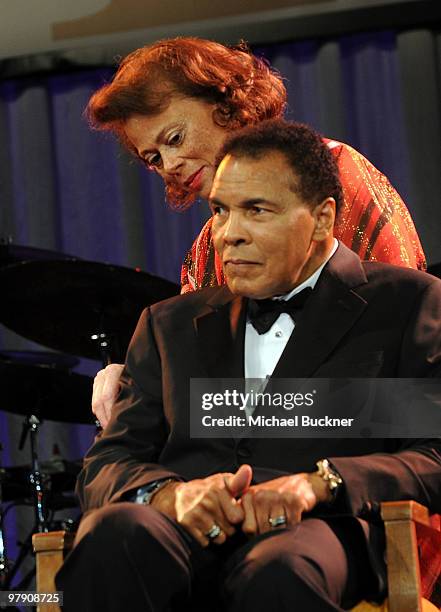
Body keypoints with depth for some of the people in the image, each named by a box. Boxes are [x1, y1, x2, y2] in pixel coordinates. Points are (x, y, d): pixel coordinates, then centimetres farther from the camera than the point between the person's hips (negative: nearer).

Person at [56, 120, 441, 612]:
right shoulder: (171, 325, 25)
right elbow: (104, 467, 15)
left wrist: (318, 484, -17)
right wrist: (170, 493, -9)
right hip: (188, 535, 4)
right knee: (113, 533, -32)